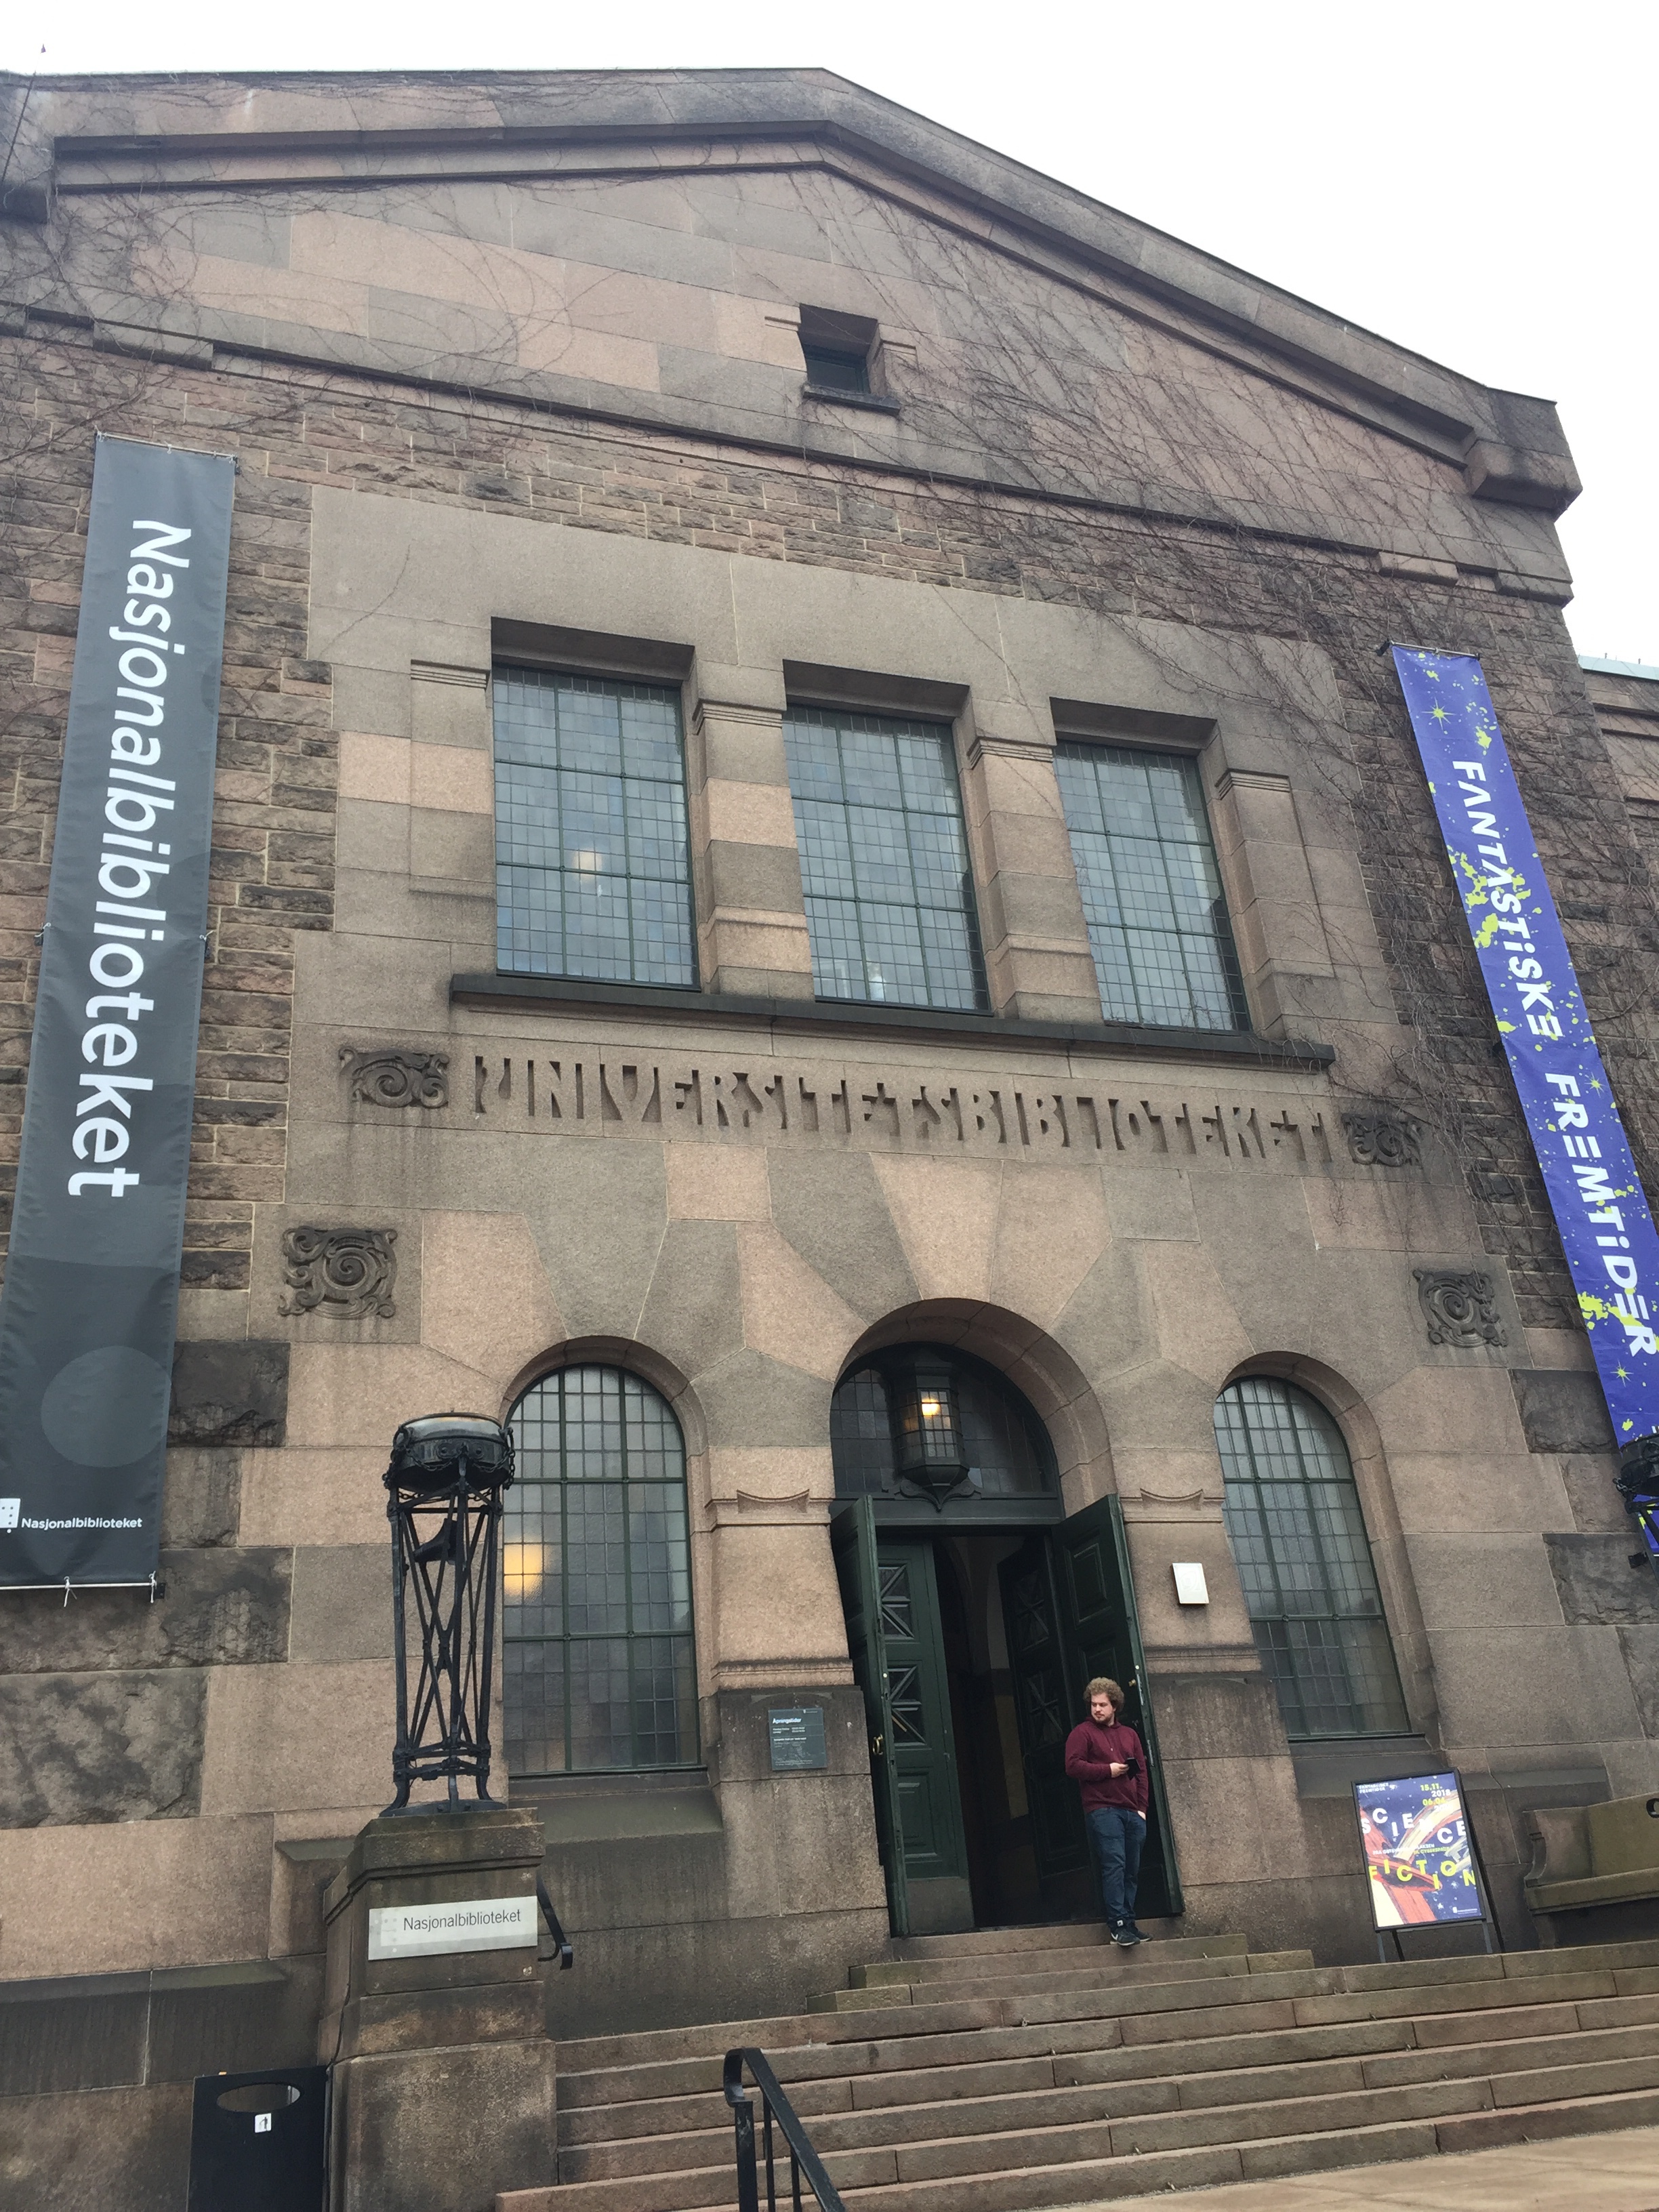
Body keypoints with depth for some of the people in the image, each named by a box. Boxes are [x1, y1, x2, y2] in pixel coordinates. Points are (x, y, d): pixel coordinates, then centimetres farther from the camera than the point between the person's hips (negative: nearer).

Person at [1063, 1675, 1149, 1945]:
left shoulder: (1129, 1735, 20)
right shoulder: (1082, 1733, 4)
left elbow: (1141, 1771, 16)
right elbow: (1073, 1766, -7)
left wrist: (1142, 1807, 6)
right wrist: (1108, 1770, -10)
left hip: (1133, 1812, 5)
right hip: (1102, 1809, -5)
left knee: (1132, 1869, 5)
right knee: (1114, 1864, -15)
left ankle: (1128, 1922, 12)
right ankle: (1118, 1924, -15)